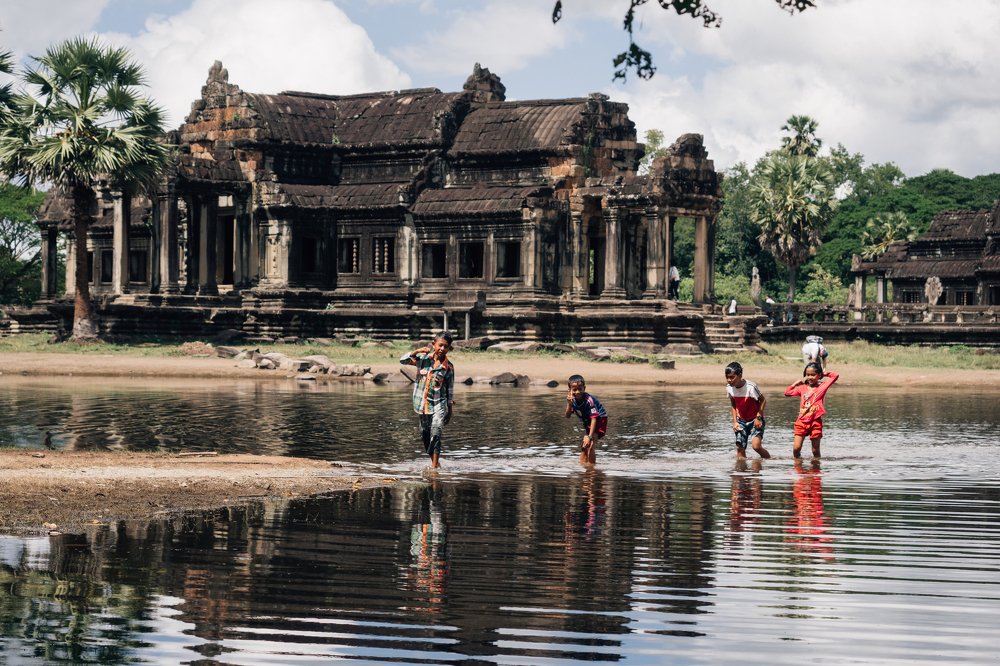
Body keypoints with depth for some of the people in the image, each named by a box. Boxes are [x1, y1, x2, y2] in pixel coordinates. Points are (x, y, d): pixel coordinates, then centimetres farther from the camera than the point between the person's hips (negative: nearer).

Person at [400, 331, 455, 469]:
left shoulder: (448, 367, -5)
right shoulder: (423, 359, -2)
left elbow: (450, 389, 2)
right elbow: (403, 360, -5)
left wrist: (450, 410, 5)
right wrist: (418, 351, -18)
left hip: (439, 404, -3)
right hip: (422, 404, 3)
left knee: (436, 433, -16)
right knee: (425, 433, 13)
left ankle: (435, 465, -16)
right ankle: (434, 460, 28)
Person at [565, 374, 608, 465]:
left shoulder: (589, 400, -33)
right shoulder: (573, 400, -14)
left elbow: (594, 418, -34)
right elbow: (567, 416, -15)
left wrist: (590, 436, -40)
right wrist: (569, 404, -35)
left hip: (599, 419, -8)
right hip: (587, 422, 8)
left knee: (590, 446, -20)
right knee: (583, 446, 17)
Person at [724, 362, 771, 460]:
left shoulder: (751, 387, -26)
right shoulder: (729, 388, -8)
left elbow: (763, 400, -12)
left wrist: (758, 417, -17)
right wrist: (735, 421, 0)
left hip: (755, 420, -5)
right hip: (741, 421, 5)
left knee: (756, 446, -19)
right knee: (740, 448, -3)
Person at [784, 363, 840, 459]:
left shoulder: (822, 386, 0)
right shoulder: (803, 387, 8)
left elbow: (835, 375, -6)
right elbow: (787, 392, 12)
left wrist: (824, 375, 6)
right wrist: (797, 382, 11)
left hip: (815, 422, -2)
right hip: (802, 421, 2)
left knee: (815, 451, 5)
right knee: (796, 448, -6)